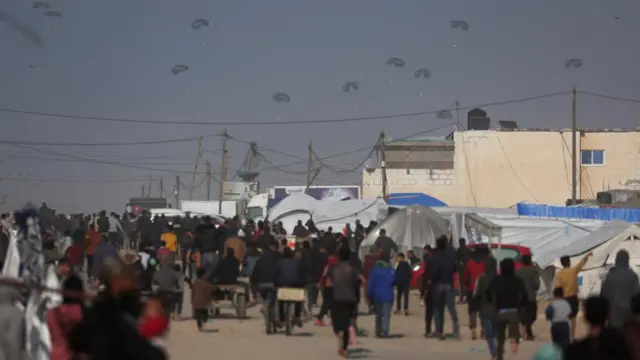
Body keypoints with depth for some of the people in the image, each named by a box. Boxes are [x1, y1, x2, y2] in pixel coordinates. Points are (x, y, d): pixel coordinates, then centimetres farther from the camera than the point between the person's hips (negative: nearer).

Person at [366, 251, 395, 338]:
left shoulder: (375, 270, 0)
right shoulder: (391, 270, -5)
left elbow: (370, 283, -3)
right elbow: (394, 282, 3)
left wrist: (369, 294, 1)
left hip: (377, 296, 3)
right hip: (387, 296, -3)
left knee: (378, 314, 17)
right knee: (386, 314, -6)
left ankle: (378, 331, 20)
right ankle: (384, 332, -19)